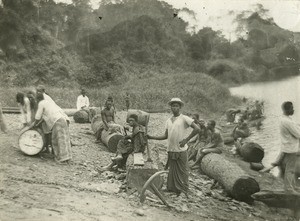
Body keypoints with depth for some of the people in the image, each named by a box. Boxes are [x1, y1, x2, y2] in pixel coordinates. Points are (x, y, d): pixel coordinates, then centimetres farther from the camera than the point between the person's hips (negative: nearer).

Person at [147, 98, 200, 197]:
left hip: (181, 150, -5)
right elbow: (165, 136, 13)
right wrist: (152, 137, 6)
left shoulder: (184, 118, -5)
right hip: (171, 150, 5)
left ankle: (184, 192, 11)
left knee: (182, 171, 1)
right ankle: (172, 189, 23)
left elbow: (197, 129, -11)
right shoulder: (168, 121, 12)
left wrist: (186, 139, -12)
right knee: (172, 171, 12)